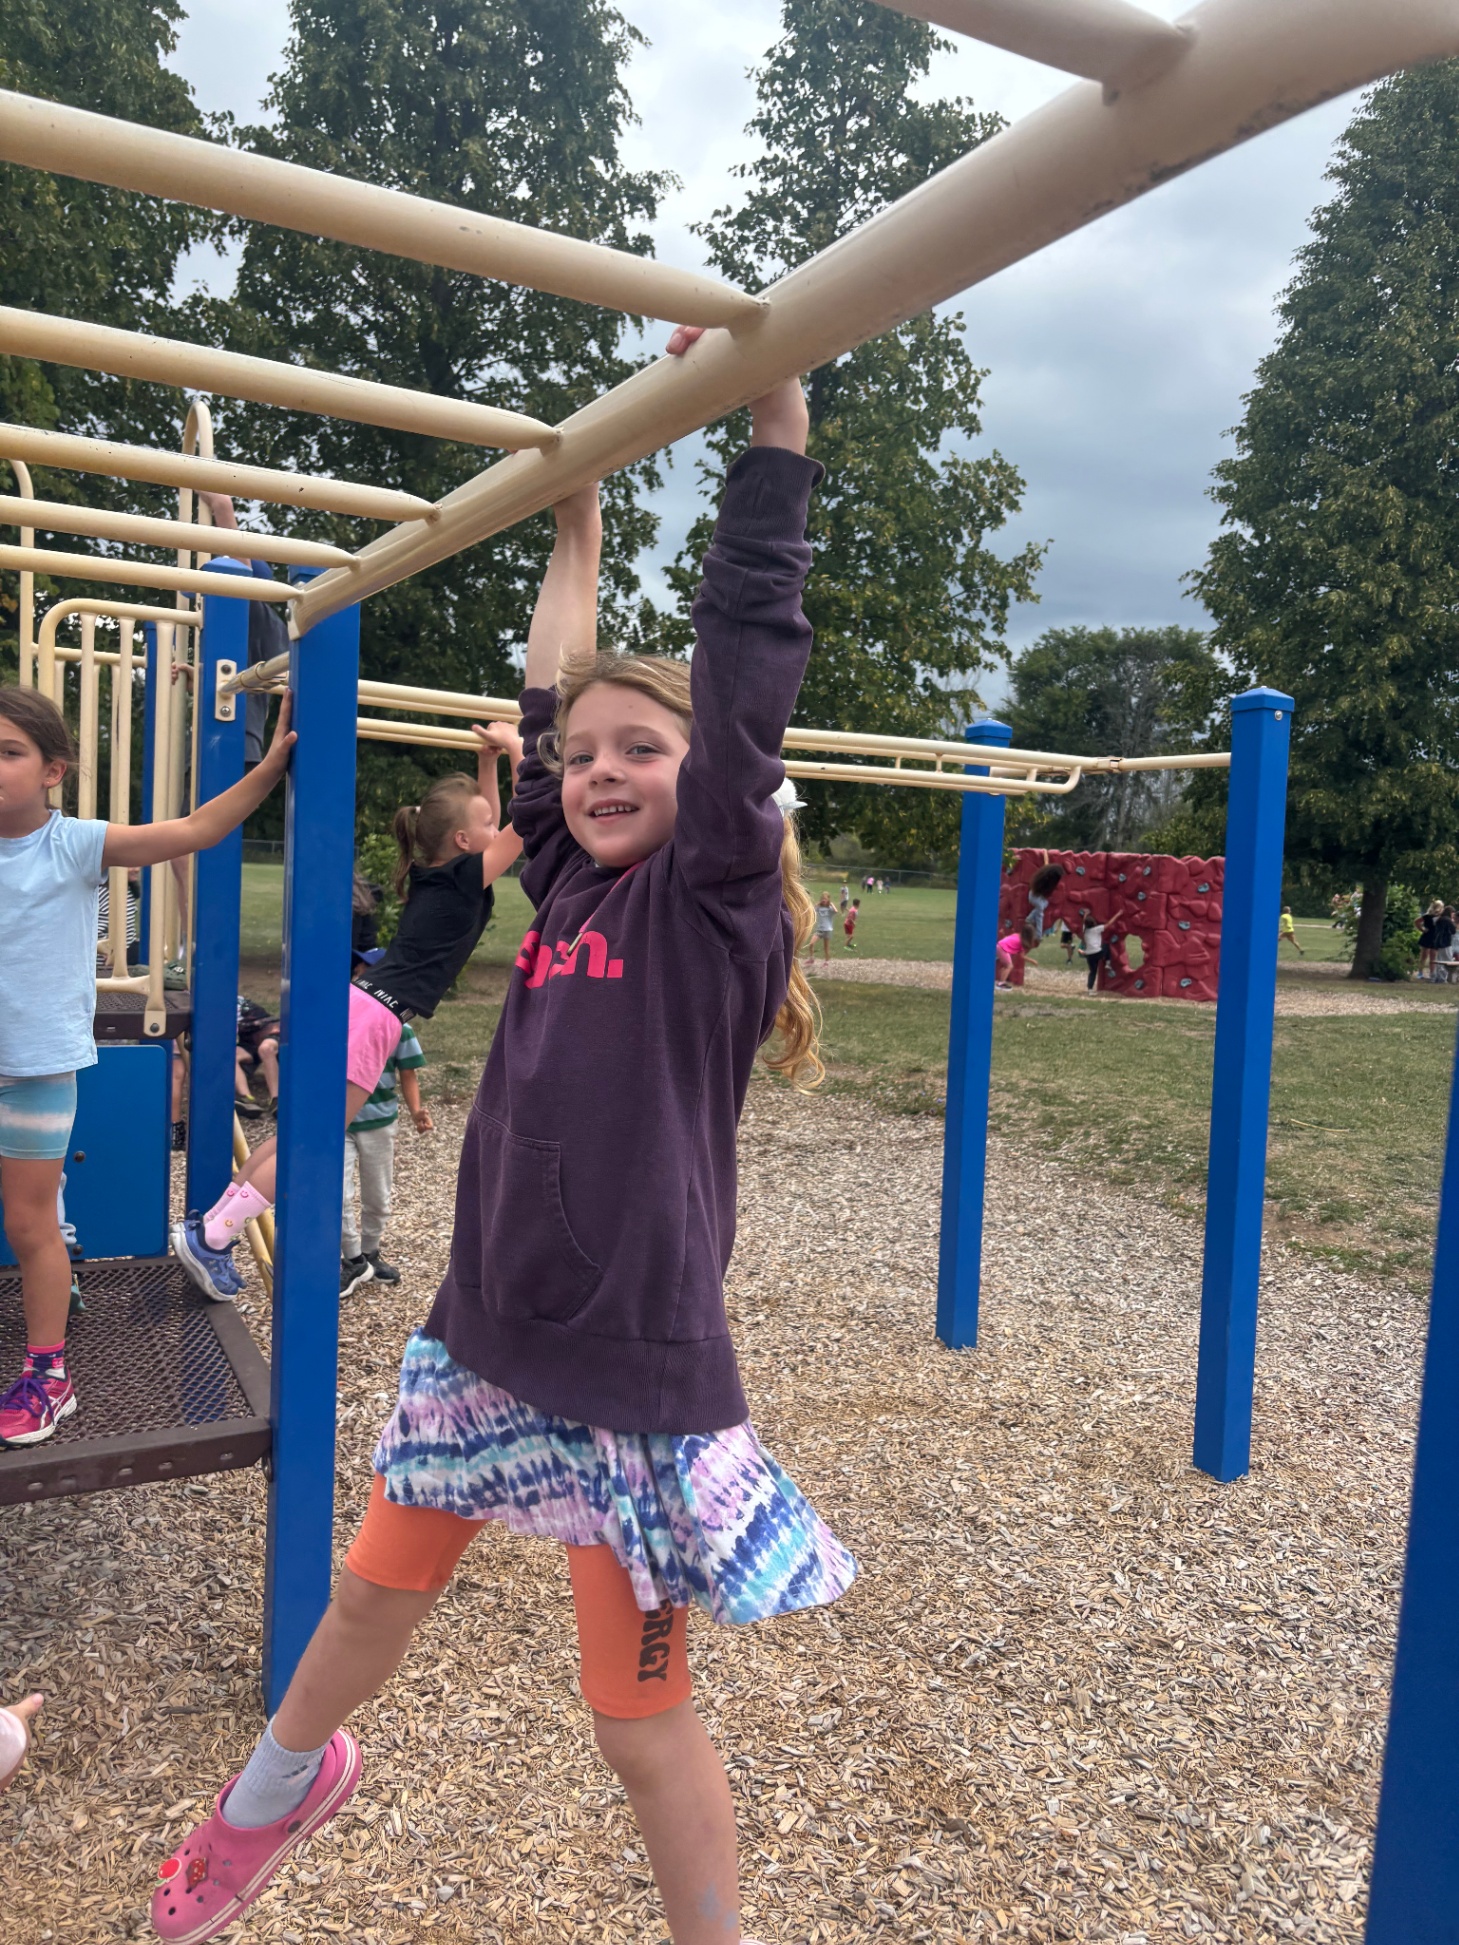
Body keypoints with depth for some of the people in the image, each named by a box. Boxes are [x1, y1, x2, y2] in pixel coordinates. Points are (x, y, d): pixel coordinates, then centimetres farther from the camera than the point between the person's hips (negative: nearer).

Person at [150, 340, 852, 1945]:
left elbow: (746, 655, -20)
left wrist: (773, 414, -21)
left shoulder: (715, 898, -11)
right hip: (484, 1340, 7)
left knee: (642, 1718, 8)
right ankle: (275, 1796, 56)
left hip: (633, 1370, -6)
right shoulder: (570, 885, 4)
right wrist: (575, 527, 21)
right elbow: (552, 696, 13)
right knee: (371, 1597, 27)